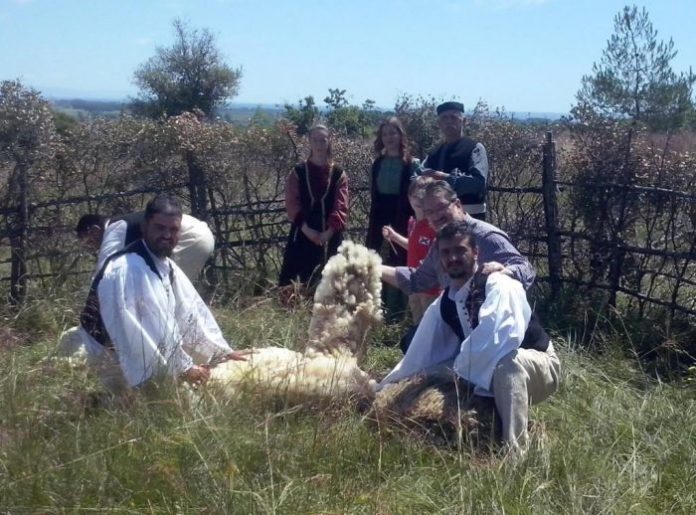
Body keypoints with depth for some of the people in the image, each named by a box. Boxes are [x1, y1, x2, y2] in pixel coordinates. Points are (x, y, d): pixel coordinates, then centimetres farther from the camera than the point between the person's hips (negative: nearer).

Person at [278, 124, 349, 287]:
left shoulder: (338, 174, 5)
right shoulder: (297, 173, 3)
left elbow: (341, 207, -3)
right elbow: (292, 204, -4)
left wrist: (328, 232, -15)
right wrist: (307, 230, -16)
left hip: (330, 237, 1)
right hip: (302, 235, -1)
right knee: (291, 280, -3)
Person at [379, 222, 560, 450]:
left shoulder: (499, 286, -23)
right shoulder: (442, 304, -1)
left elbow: (499, 339, -39)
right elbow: (420, 357, 2)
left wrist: (460, 373, -35)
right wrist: (381, 392, -2)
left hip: (536, 366, -7)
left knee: (508, 362, -40)